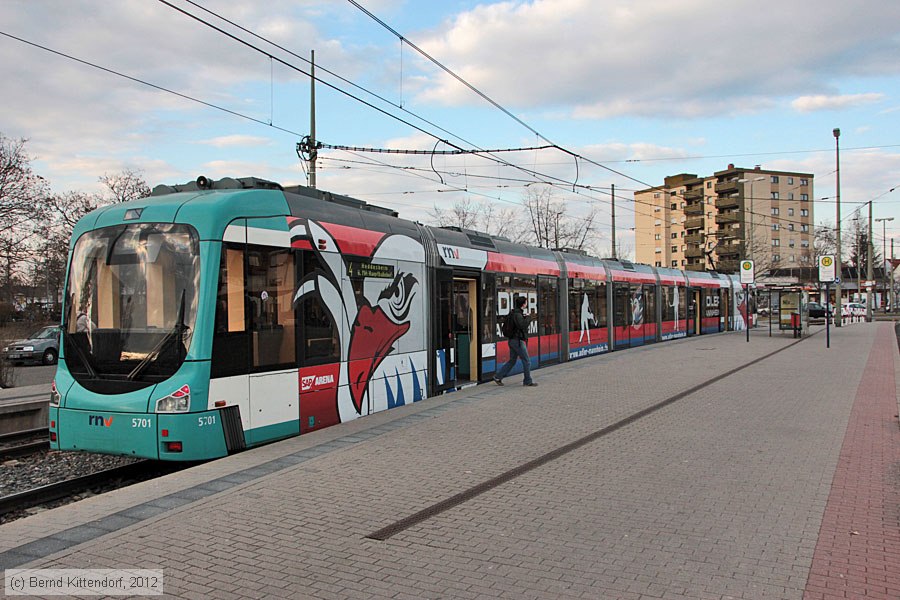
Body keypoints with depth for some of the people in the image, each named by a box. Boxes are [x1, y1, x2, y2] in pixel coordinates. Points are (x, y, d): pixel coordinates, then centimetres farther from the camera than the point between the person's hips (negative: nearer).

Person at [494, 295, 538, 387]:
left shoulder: (513, 313, 13)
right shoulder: (518, 314, -17)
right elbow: (522, 326, -27)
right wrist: (526, 318, -14)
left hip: (512, 340, 10)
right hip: (517, 340, -10)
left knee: (512, 361, 15)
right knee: (526, 361, -1)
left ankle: (498, 377, 13)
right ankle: (528, 381, 7)